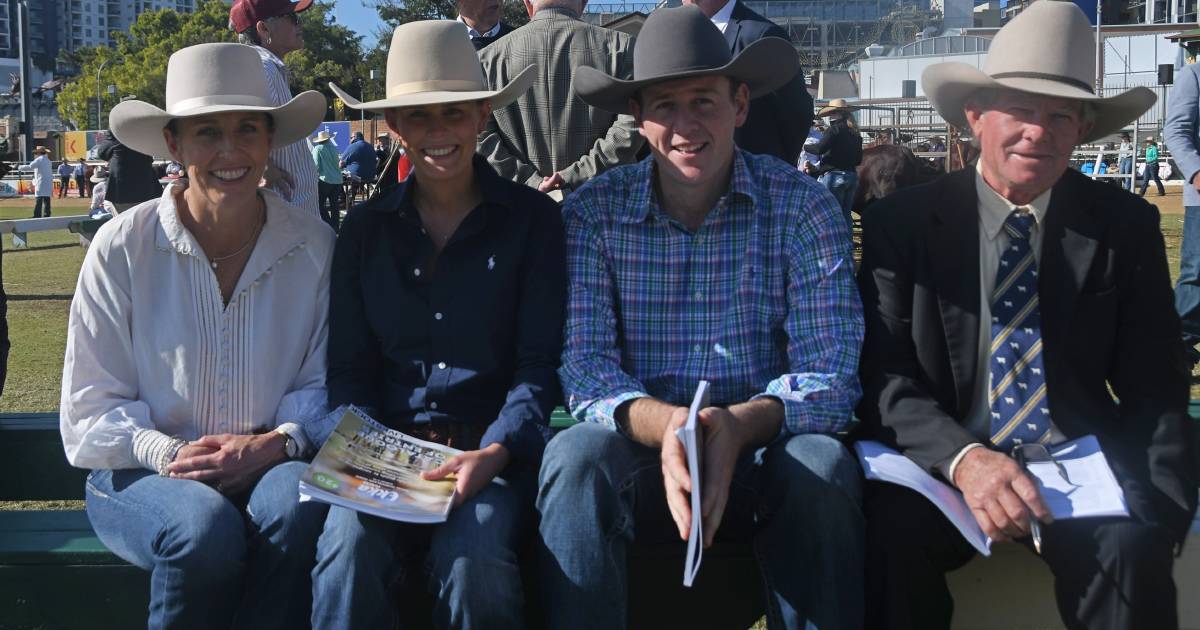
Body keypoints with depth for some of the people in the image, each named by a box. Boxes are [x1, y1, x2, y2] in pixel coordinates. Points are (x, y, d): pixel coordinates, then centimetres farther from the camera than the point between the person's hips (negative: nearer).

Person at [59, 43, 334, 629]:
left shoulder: (313, 245, 0)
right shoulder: (122, 245, -4)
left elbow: (323, 384, 4)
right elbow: (89, 407, -3)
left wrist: (280, 442, -16)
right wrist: (167, 454, -20)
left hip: (266, 467, 1)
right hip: (141, 474, -1)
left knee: (298, 508, -33)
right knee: (207, 527, -34)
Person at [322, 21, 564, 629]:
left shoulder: (532, 219, 5)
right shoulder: (365, 228, 14)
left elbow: (539, 365, 0)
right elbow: (347, 367, 11)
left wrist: (495, 451, -17)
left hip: (497, 449, -1)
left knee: (473, 555, -33)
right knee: (349, 544, -31)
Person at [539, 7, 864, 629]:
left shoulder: (801, 206, -4)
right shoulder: (592, 212, -1)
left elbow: (831, 374, -10)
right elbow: (584, 365, -8)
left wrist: (740, 427, -31)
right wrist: (662, 425, -30)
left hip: (761, 449, 0)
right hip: (642, 454, 0)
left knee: (821, 463, -31)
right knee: (575, 454, -31)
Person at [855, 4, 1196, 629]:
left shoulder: (1127, 227, 4)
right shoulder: (902, 222, 0)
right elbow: (884, 377, -7)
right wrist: (962, 458, -26)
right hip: (943, 466, -1)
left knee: (1131, 548, -30)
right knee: (890, 534, -32)